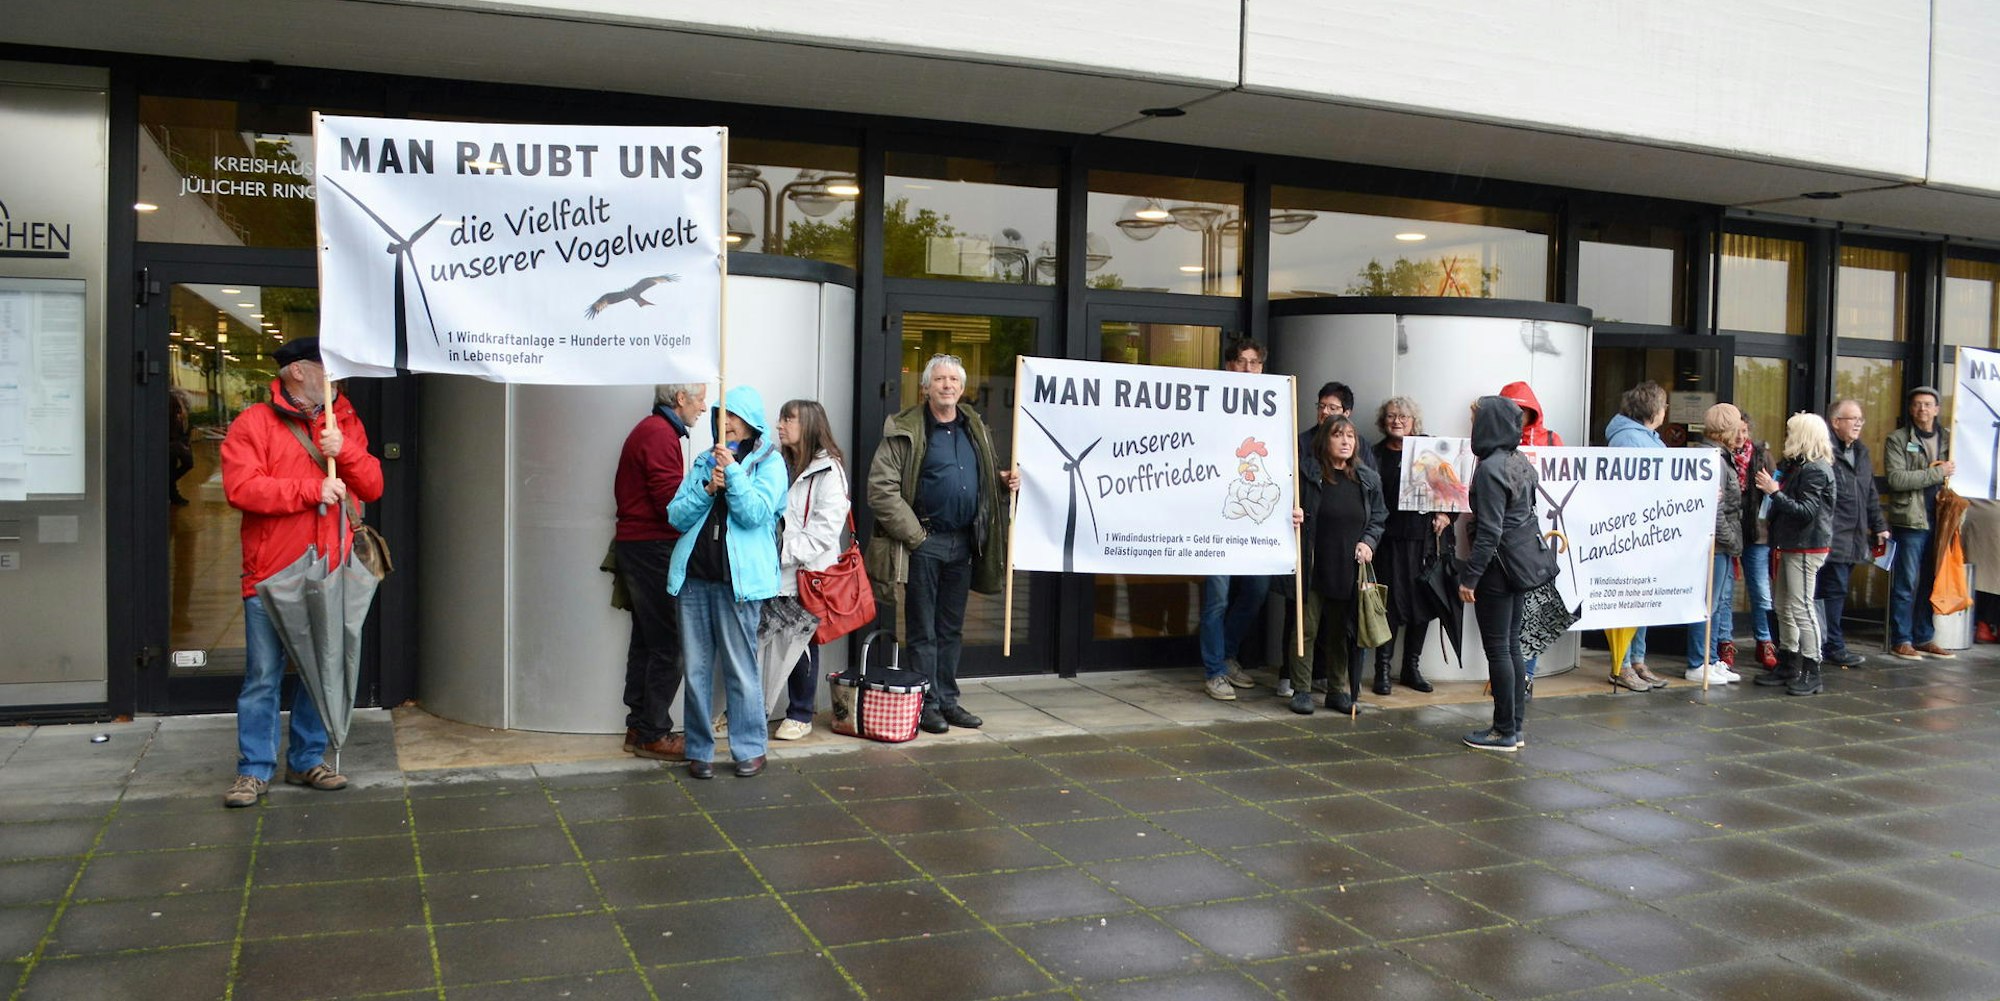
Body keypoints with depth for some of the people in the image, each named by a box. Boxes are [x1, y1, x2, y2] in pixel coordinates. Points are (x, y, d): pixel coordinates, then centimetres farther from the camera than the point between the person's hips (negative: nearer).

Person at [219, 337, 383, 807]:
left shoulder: (346, 423, 13)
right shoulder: (253, 424, -2)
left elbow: (373, 487, 7)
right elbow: (241, 489, -14)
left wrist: (344, 451, -10)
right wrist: (312, 491, -17)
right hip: (272, 575, -4)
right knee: (263, 676, 1)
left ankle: (307, 760, 23)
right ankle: (255, 770, 11)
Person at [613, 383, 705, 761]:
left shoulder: (650, 430, 18)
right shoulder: (661, 435, -14)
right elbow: (673, 501, -20)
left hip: (637, 546, 11)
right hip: (653, 548, -11)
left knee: (647, 641, 14)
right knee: (667, 644, -6)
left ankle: (639, 728, 21)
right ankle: (654, 734, 0)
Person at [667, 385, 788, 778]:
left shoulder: (769, 463, 3)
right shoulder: (705, 461, 16)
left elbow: (756, 513, -11)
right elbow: (676, 516, 9)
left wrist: (733, 473, -14)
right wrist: (707, 489, -5)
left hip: (738, 579, -4)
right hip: (694, 576, 4)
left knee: (741, 668, 0)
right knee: (696, 669, 6)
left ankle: (749, 749, 12)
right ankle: (699, 750, 16)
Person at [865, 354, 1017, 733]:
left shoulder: (975, 429, 11)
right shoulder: (905, 430, -9)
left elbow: (985, 477, 27)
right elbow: (881, 488, -13)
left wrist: (1003, 480, 4)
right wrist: (913, 533, -14)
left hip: (964, 542, 6)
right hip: (924, 542, -6)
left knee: (951, 628, 14)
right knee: (923, 630, 3)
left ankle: (947, 699, 24)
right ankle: (927, 704, 12)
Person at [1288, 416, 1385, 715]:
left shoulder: (1368, 480, 9)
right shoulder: (1308, 475, -4)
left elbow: (1378, 518, 16)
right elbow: (1295, 514, 1)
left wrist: (1368, 542, -1)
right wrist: (1293, 519, -21)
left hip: (1349, 570, 4)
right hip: (1314, 568, -4)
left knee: (1341, 632, 13)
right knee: (1307, 629, 0)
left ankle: (1338, 690, 23)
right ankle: (1301, 690, 10)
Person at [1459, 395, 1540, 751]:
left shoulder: (1490, 469, -18)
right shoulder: (1522, 462, 9)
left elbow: (1489, 531, -21)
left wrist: (1470, 577, -19)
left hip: (1498, 565, -9)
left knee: (1497, 649, -2)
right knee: (1512, 645, 14)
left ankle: (1504, 732, 4)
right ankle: (1515, 726, 20)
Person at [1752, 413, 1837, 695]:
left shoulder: (1815, 470, -15)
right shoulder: (1798, 466, 15)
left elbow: (1806, 511, -21)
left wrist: (1775, 492, -22)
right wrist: (1775, 489, 4)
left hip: (1807, 548, -10)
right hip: (1793, 545, 10)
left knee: (1801, 608, -9)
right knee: (1784, 608, 15)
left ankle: (1811, 673, -5)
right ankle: (1788, 665, 26)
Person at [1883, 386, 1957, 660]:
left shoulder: (1948, 438, 12)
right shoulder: (1897, 440, -2)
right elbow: (1895, 478, -14)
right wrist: (1937, 473, -14)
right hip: (1910, 521, -5)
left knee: (1931, 583, 10)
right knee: (1906, 584, -1)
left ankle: (1924, 638, 20)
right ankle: (1901, 640, 6)